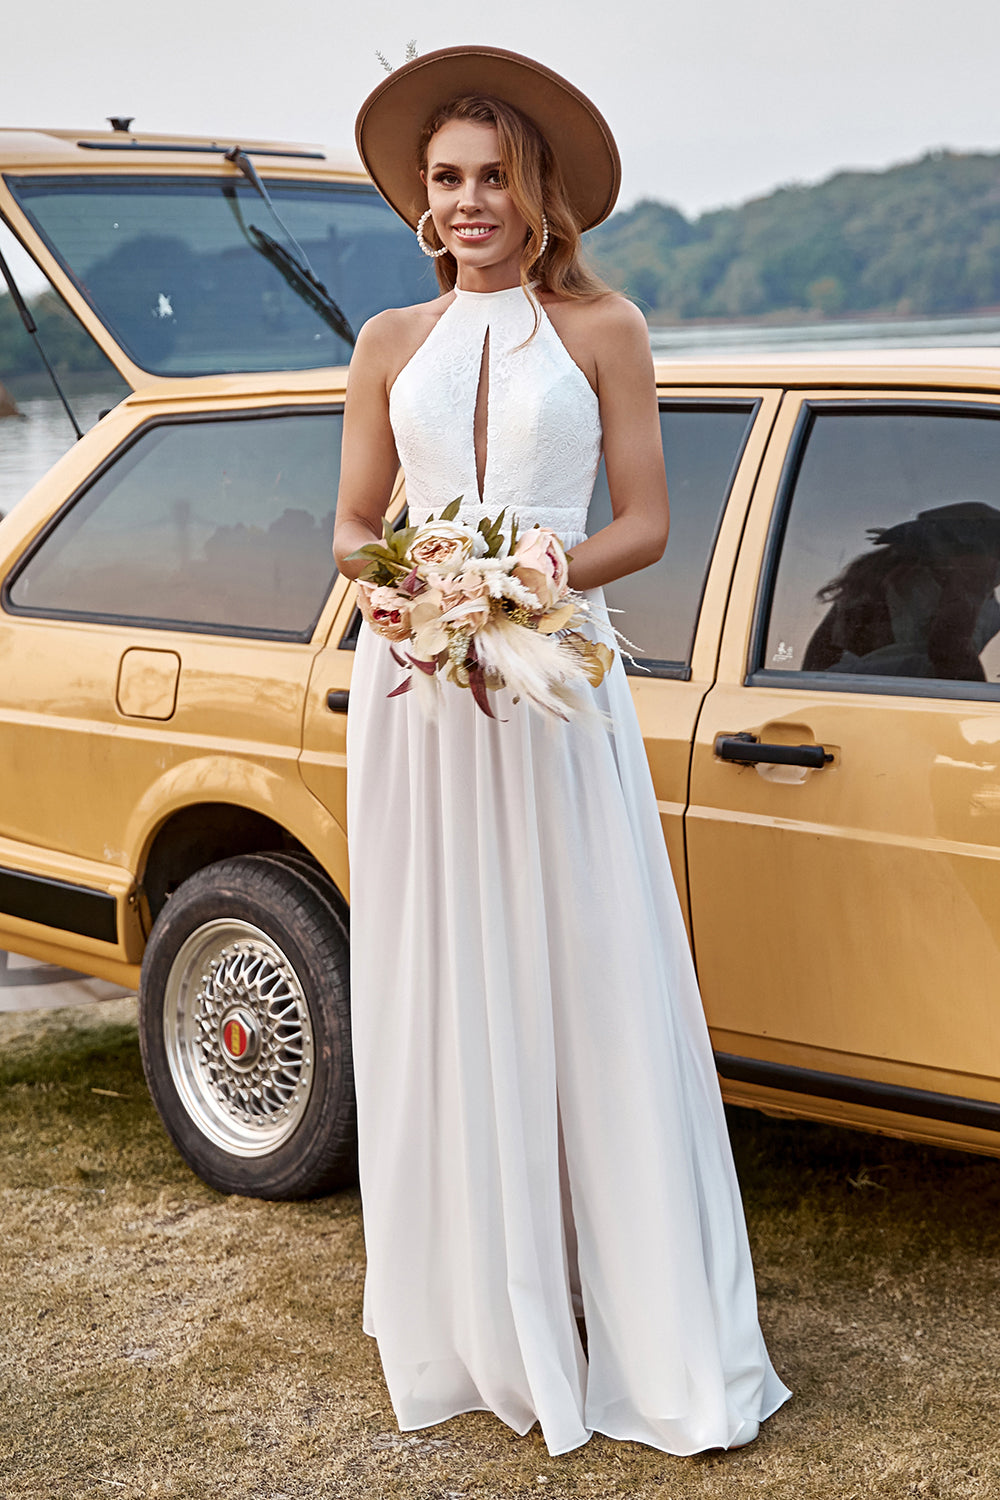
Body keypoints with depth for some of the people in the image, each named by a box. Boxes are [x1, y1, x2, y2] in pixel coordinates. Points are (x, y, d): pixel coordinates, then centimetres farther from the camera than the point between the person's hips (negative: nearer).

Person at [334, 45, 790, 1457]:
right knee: (439, 1003, 4)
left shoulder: (601, 327, 6)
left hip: (554, 680, -2)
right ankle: (473, 1322, 15)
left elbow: (644, 523, 2)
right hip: (415, 687, 2)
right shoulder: (391, 343, 12)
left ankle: (650, 1335, 7)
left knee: (589, 991, -2)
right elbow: (351, 528, 13)